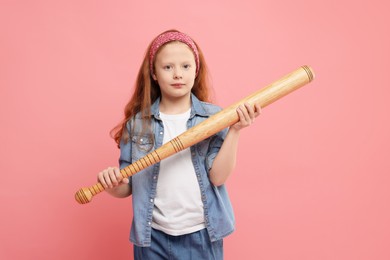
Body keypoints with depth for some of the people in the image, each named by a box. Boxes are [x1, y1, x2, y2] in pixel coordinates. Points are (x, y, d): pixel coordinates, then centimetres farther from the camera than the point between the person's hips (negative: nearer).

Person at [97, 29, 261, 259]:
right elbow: (126, 188, 1)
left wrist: (234, 130, -21)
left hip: (202, 236, 0)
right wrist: (113, 184, -19)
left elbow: (218, 177, -13)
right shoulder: (137, 122, -4)